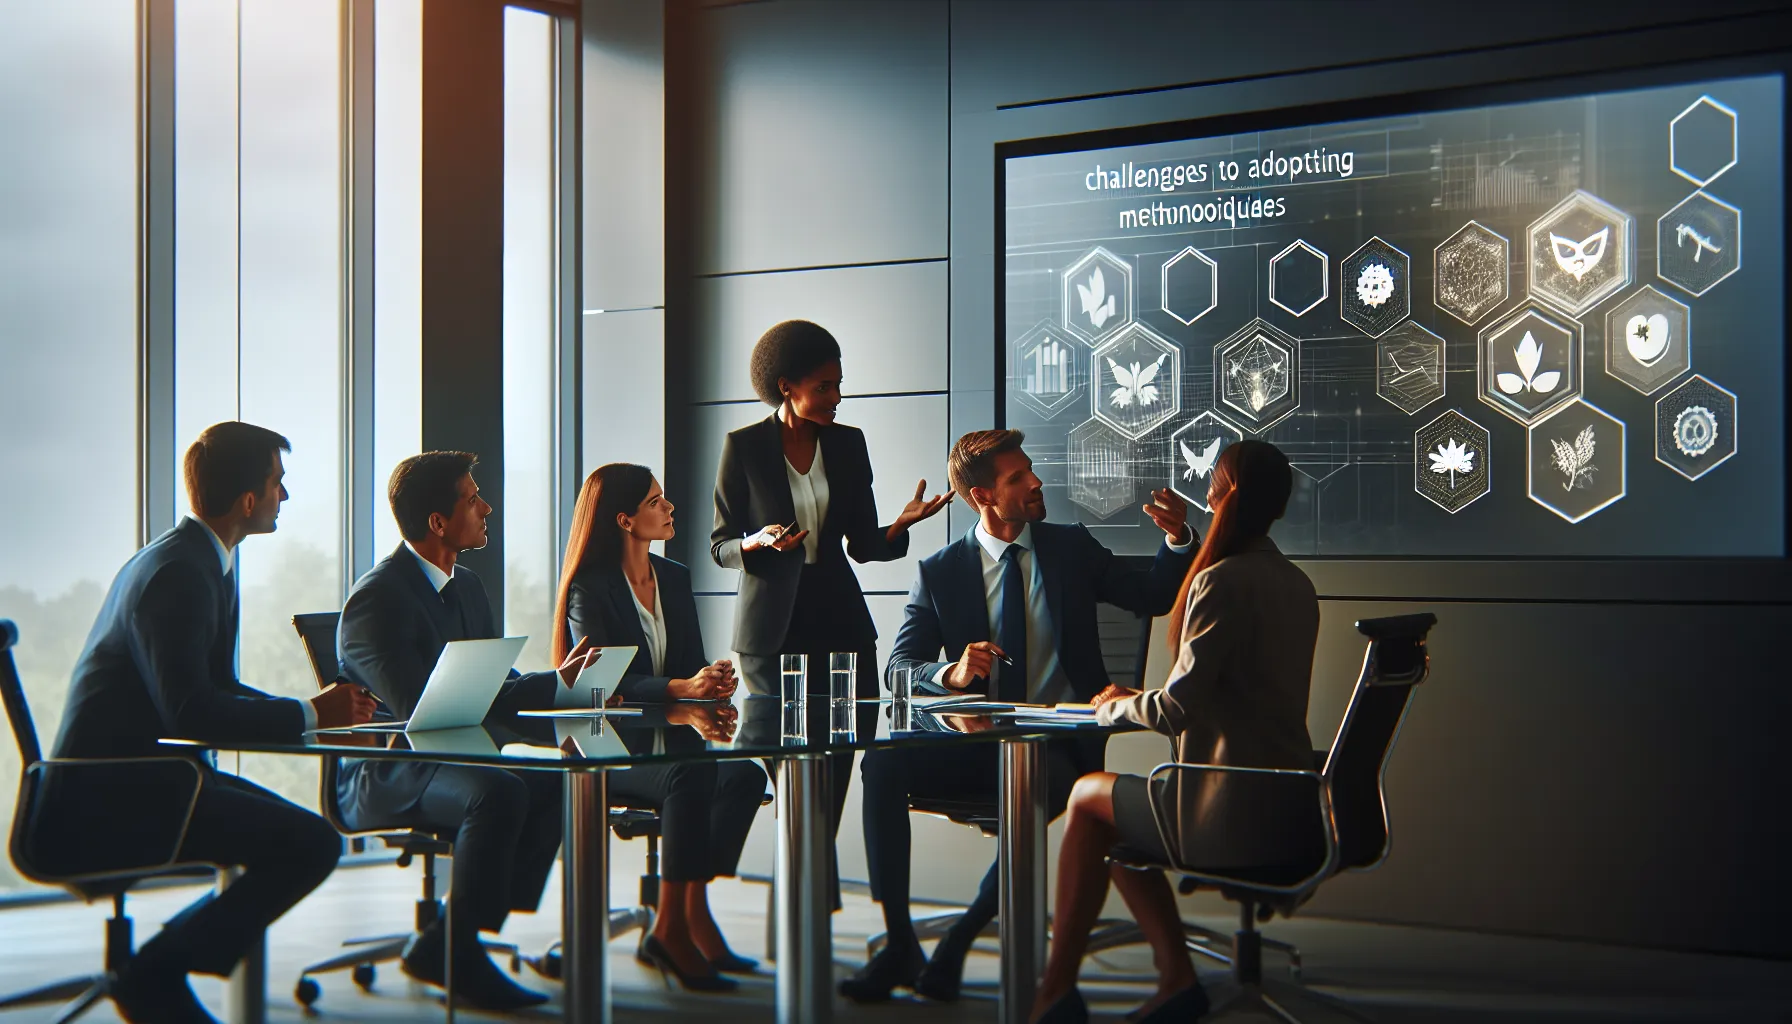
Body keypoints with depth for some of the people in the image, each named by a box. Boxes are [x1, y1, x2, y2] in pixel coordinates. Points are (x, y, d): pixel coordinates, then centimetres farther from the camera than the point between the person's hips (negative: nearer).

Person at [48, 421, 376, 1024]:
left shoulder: (196, 561, 15)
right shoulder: (180, 573, -17)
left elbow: (218, 689, 19)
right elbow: (192, 711, -27)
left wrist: (323, 713, 5)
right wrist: (309, 715, -16)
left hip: (134, 778, 11)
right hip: (111, 798, -11)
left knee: (305, 834, 10)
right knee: (310, 844, -19)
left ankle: (153, 975, 11)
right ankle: (153, 975, -7)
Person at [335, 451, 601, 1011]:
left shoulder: (466, 585, 14)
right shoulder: (376, 598, -15)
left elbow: (498, 684, 13)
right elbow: (419, 708, -25)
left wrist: (566, 688, -10)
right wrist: (554, 683, -24)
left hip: (453, 757, 9)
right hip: (382, 777, -8)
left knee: (560, 783, -18)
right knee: (498, 793, -35)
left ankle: (445, 943, -12)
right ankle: (457, 955, -17)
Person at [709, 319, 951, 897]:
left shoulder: (847, 444, 7)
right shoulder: (745, 447, -3)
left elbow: (864, 544, 8)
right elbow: (720, 546, 1)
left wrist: (903, 523, -12)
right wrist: (761, 541, -19)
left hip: (838, 620, 3)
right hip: (771, 629, -3)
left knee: (838, 761, 1)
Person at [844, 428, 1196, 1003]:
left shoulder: (1072, 549, 12)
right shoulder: (938, 572, 7)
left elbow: (1153, 598, 13)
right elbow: (900, 667, 1)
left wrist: (1178, 538, -6)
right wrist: (952, 673, -21)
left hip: (1054, 747, -1)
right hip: (971, 744, 1)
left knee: (1043, 786, -37)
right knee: (883, 764, -26)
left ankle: (959, 942, -23)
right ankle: (899, 945, -20)